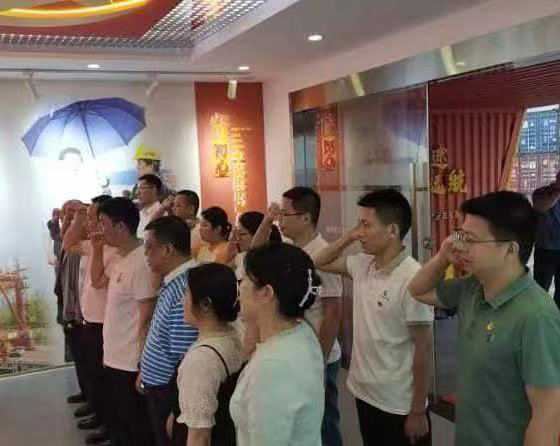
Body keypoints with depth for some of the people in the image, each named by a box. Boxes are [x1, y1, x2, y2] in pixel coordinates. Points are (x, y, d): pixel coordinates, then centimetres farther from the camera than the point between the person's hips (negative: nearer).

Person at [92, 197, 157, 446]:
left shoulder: (141, 262, -22)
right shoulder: (121, 259, 7)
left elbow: (146, 320, -22)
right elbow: (97, 281, 25)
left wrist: (143, 368, -19)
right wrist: (97, 249, 10)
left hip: (131, 365, -9)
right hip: (114, 359, 9)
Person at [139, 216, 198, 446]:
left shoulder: (185, 290, -27)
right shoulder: (173, 281, 4)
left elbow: (184, 359, -26)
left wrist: (176, 414, -21)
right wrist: (146, 373, 20)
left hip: (171, 392, -9)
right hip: (157, 386, 9)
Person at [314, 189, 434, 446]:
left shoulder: (412, 278, -22)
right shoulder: (362, 265, 0)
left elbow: (423, 348, -18)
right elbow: (319, 263, 16)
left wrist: (418, 411, -14)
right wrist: (347, 239, -1)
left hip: (399, 407, -7)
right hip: (364, 394, 7)